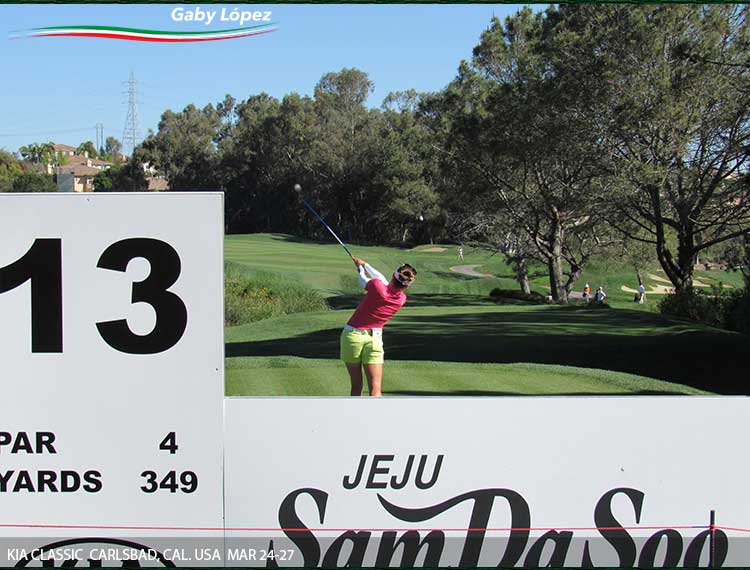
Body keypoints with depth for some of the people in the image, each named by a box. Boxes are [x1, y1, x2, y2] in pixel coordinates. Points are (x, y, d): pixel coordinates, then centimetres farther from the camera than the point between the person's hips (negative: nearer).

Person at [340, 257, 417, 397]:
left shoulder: (377, 286, -19)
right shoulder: (401, 299, -4)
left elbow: (364, 279, 4)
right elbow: (382, 279, 11)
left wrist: (360, 266, 25)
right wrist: (364, 264, 22)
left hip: (352, 335, -1)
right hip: (374, 339, 1)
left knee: (356, 385, 12)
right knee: (375, 389, -4)